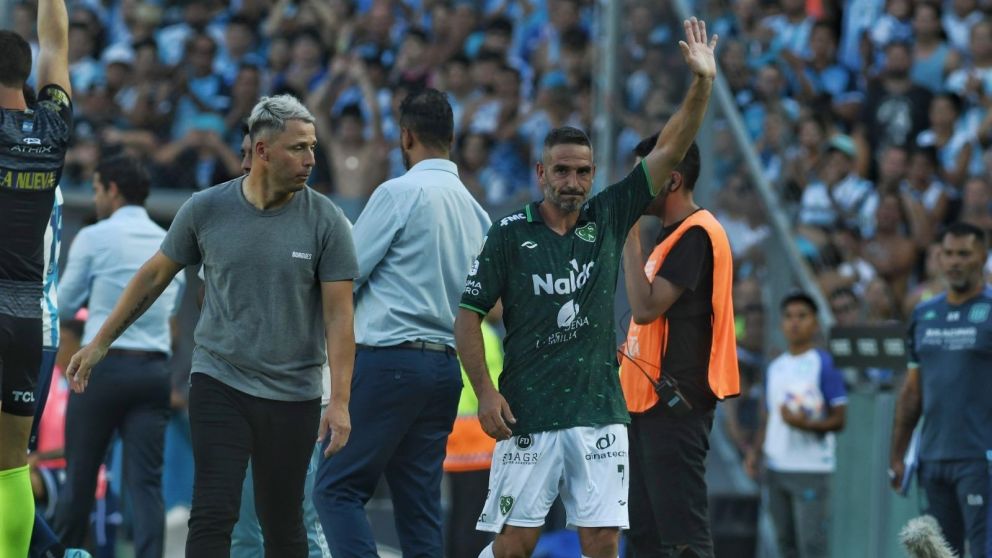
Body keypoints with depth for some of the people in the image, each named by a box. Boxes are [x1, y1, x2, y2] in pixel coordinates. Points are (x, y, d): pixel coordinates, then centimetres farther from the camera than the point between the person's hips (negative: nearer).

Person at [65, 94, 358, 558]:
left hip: (293, 395, 0)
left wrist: (339, 402, -14)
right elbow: (153, 277, 11)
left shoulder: (325, 221, -5)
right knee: (213, 515, -10)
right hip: (219, 383, 0)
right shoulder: (206, 210, -2)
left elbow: (339, 316, -6)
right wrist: (99, 344, 14)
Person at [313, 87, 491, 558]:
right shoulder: (473, 208, 12)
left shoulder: (400, 193, -8)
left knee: (337, 488, -7)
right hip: (447, 364, 7)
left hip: (390, 359, -7)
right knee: (420, 503, 8)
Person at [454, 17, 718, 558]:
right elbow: (468, 316, 2)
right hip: (526, 419, -3)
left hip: (599, 413, 3)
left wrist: (703, 83, -9)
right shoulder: (510, 233, 0)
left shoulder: (608, 218, 7)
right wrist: (486, 392, -8)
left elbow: (669, 151, 2)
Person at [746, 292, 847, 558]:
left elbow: (838, 420, -7)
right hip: (776, 467, 6)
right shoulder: (775, 368, 14)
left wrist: (804, 423, -23)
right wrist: (756, 451, 3)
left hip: (812, 469, -6)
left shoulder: (824, 365, -5)